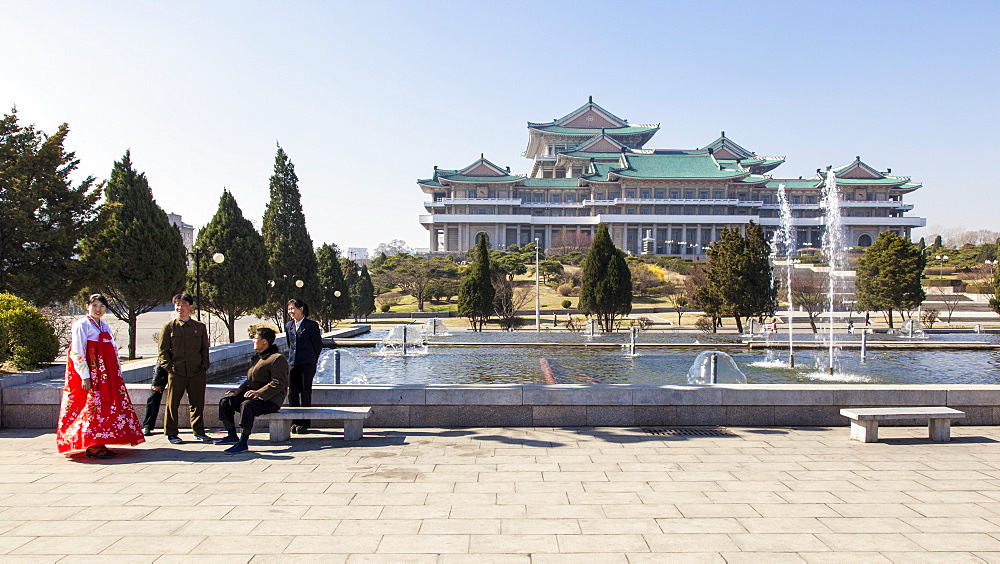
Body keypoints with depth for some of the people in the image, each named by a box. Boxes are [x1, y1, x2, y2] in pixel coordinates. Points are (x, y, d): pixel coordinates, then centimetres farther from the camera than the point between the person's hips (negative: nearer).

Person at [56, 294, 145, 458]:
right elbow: (77, 353, -11)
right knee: (93, 407, -10)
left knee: (106, 406, 6)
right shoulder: (82, 326, -5)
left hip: (107, 375, 8)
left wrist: (117, 374, 14)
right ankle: (92, 446, -7)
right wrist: (85, 377, -18)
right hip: (91, 375, -8)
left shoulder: (105, 327, 17)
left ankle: (100, 444, 11)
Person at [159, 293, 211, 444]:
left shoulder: (200, 327, 11)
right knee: (173, 404, 5)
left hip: (197, 373, 2)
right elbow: (163, 351, 4)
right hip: (176, 373, -2)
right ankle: (171, 433, 16)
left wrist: (204, 366, 5)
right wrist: (169, 367, -6)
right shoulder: (169, 327, 5)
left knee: (198, 403, 7)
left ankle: (199, 431, 19)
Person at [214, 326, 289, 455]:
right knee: (225, 401, 1)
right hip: (254, 395, 10)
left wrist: (259, 393, -30)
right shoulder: (256, 358, 20)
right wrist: (240, 389, 6)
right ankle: (232, 435, 8)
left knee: (246, 405, -36)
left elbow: (278, 383, -21)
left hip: (270, 400, -10)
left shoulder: (278, 359, -12)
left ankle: (243, 443, -35)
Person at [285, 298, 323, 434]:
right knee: (292, 393, 5)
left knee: (306, 393, 0)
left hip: (307, 364, -5)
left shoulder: (312, 325, -6)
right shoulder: (288, 325, 11)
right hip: (292, 364, 5)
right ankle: (295, 422, 15)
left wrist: (312, 360, 4)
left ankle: (304, 423, 8)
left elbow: (318, 344, -2)